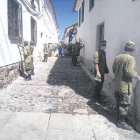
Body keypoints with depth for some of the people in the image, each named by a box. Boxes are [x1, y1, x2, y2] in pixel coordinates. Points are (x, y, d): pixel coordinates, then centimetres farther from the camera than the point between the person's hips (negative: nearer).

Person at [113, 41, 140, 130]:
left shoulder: (118, 57, 6)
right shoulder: (130, 58, -18)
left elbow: (114, 69, 11)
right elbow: (129, 72, -26)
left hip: (117, 84, 8)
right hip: (125, 85, -8)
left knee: (119, 102, 21)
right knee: (125, 103, 4)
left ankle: (120, 116, 37)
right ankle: (121, 122, 13)